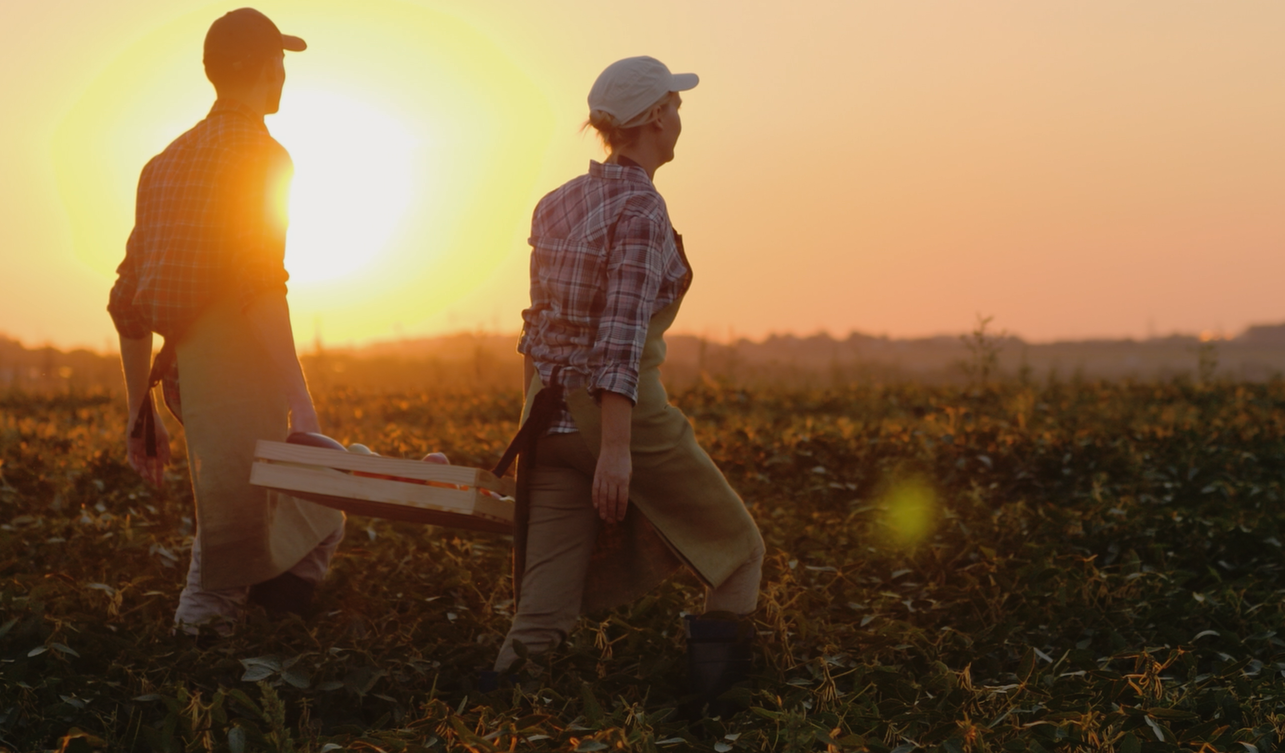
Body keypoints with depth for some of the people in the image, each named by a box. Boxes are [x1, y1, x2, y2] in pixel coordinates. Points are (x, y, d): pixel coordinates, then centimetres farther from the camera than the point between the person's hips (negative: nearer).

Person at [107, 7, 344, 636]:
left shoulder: (168, 161, 18)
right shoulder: (259, 156, -7)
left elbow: (128, 298, 19)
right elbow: (259, 288, -20)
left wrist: (141, 411, 25)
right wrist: (299, 402, -23)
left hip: (184, 374, 8)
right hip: (238, 372, -8)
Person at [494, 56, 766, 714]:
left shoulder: (554, 205, 11)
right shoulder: (640, 208, -12)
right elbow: (621, 335, -21)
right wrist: (616, 449, -25)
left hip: (551, 416, 7)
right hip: (625, 412, -7)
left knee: (542, 614, 6)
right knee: (737, 550, 14)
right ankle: (710, 705, 7)